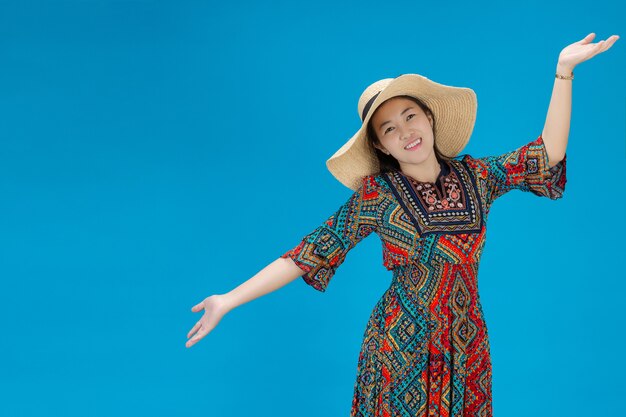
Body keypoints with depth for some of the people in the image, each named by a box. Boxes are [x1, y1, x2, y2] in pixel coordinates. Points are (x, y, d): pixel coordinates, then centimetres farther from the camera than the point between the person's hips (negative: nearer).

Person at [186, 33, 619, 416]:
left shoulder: (475, 176, 2)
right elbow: (310, 253, -8)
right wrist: (229, 301, -13)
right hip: (399, 347, -2)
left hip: (467, 347, 3)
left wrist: (564, 71, -10)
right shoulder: (375, 195, -6)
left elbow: (546, 157, -5)